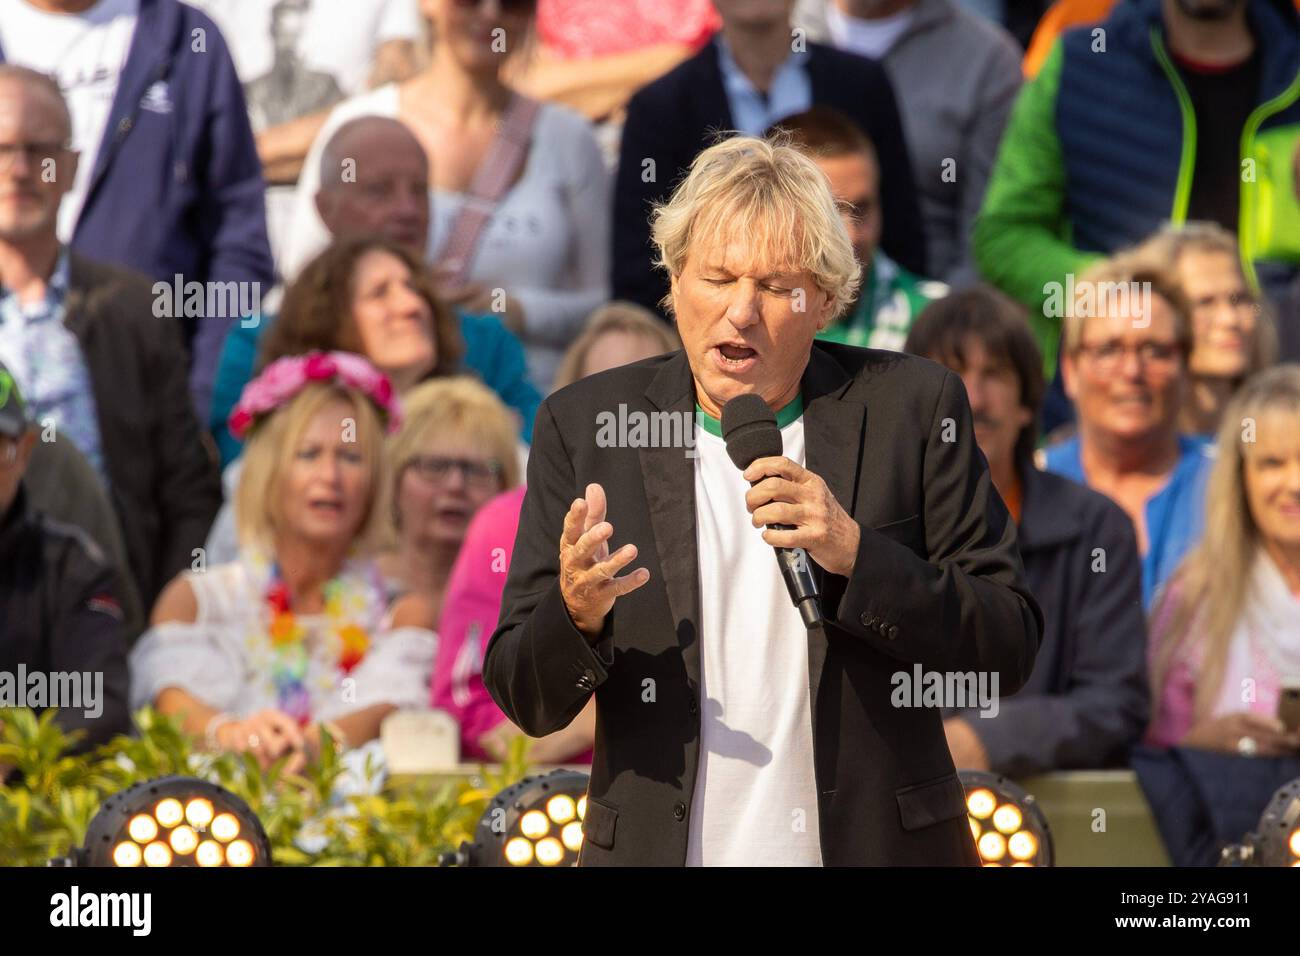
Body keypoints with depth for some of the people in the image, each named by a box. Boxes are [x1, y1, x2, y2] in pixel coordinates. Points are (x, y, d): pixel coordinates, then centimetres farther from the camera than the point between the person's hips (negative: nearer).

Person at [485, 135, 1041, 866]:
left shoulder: (911, 408, -2)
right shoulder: (584, 425, -1)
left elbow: (1010, 651, -6)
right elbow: (526, 702, -2)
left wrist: (856, 556, -19)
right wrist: (578, 615, -22)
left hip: (870, 844, 0)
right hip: (658, 849, 0)